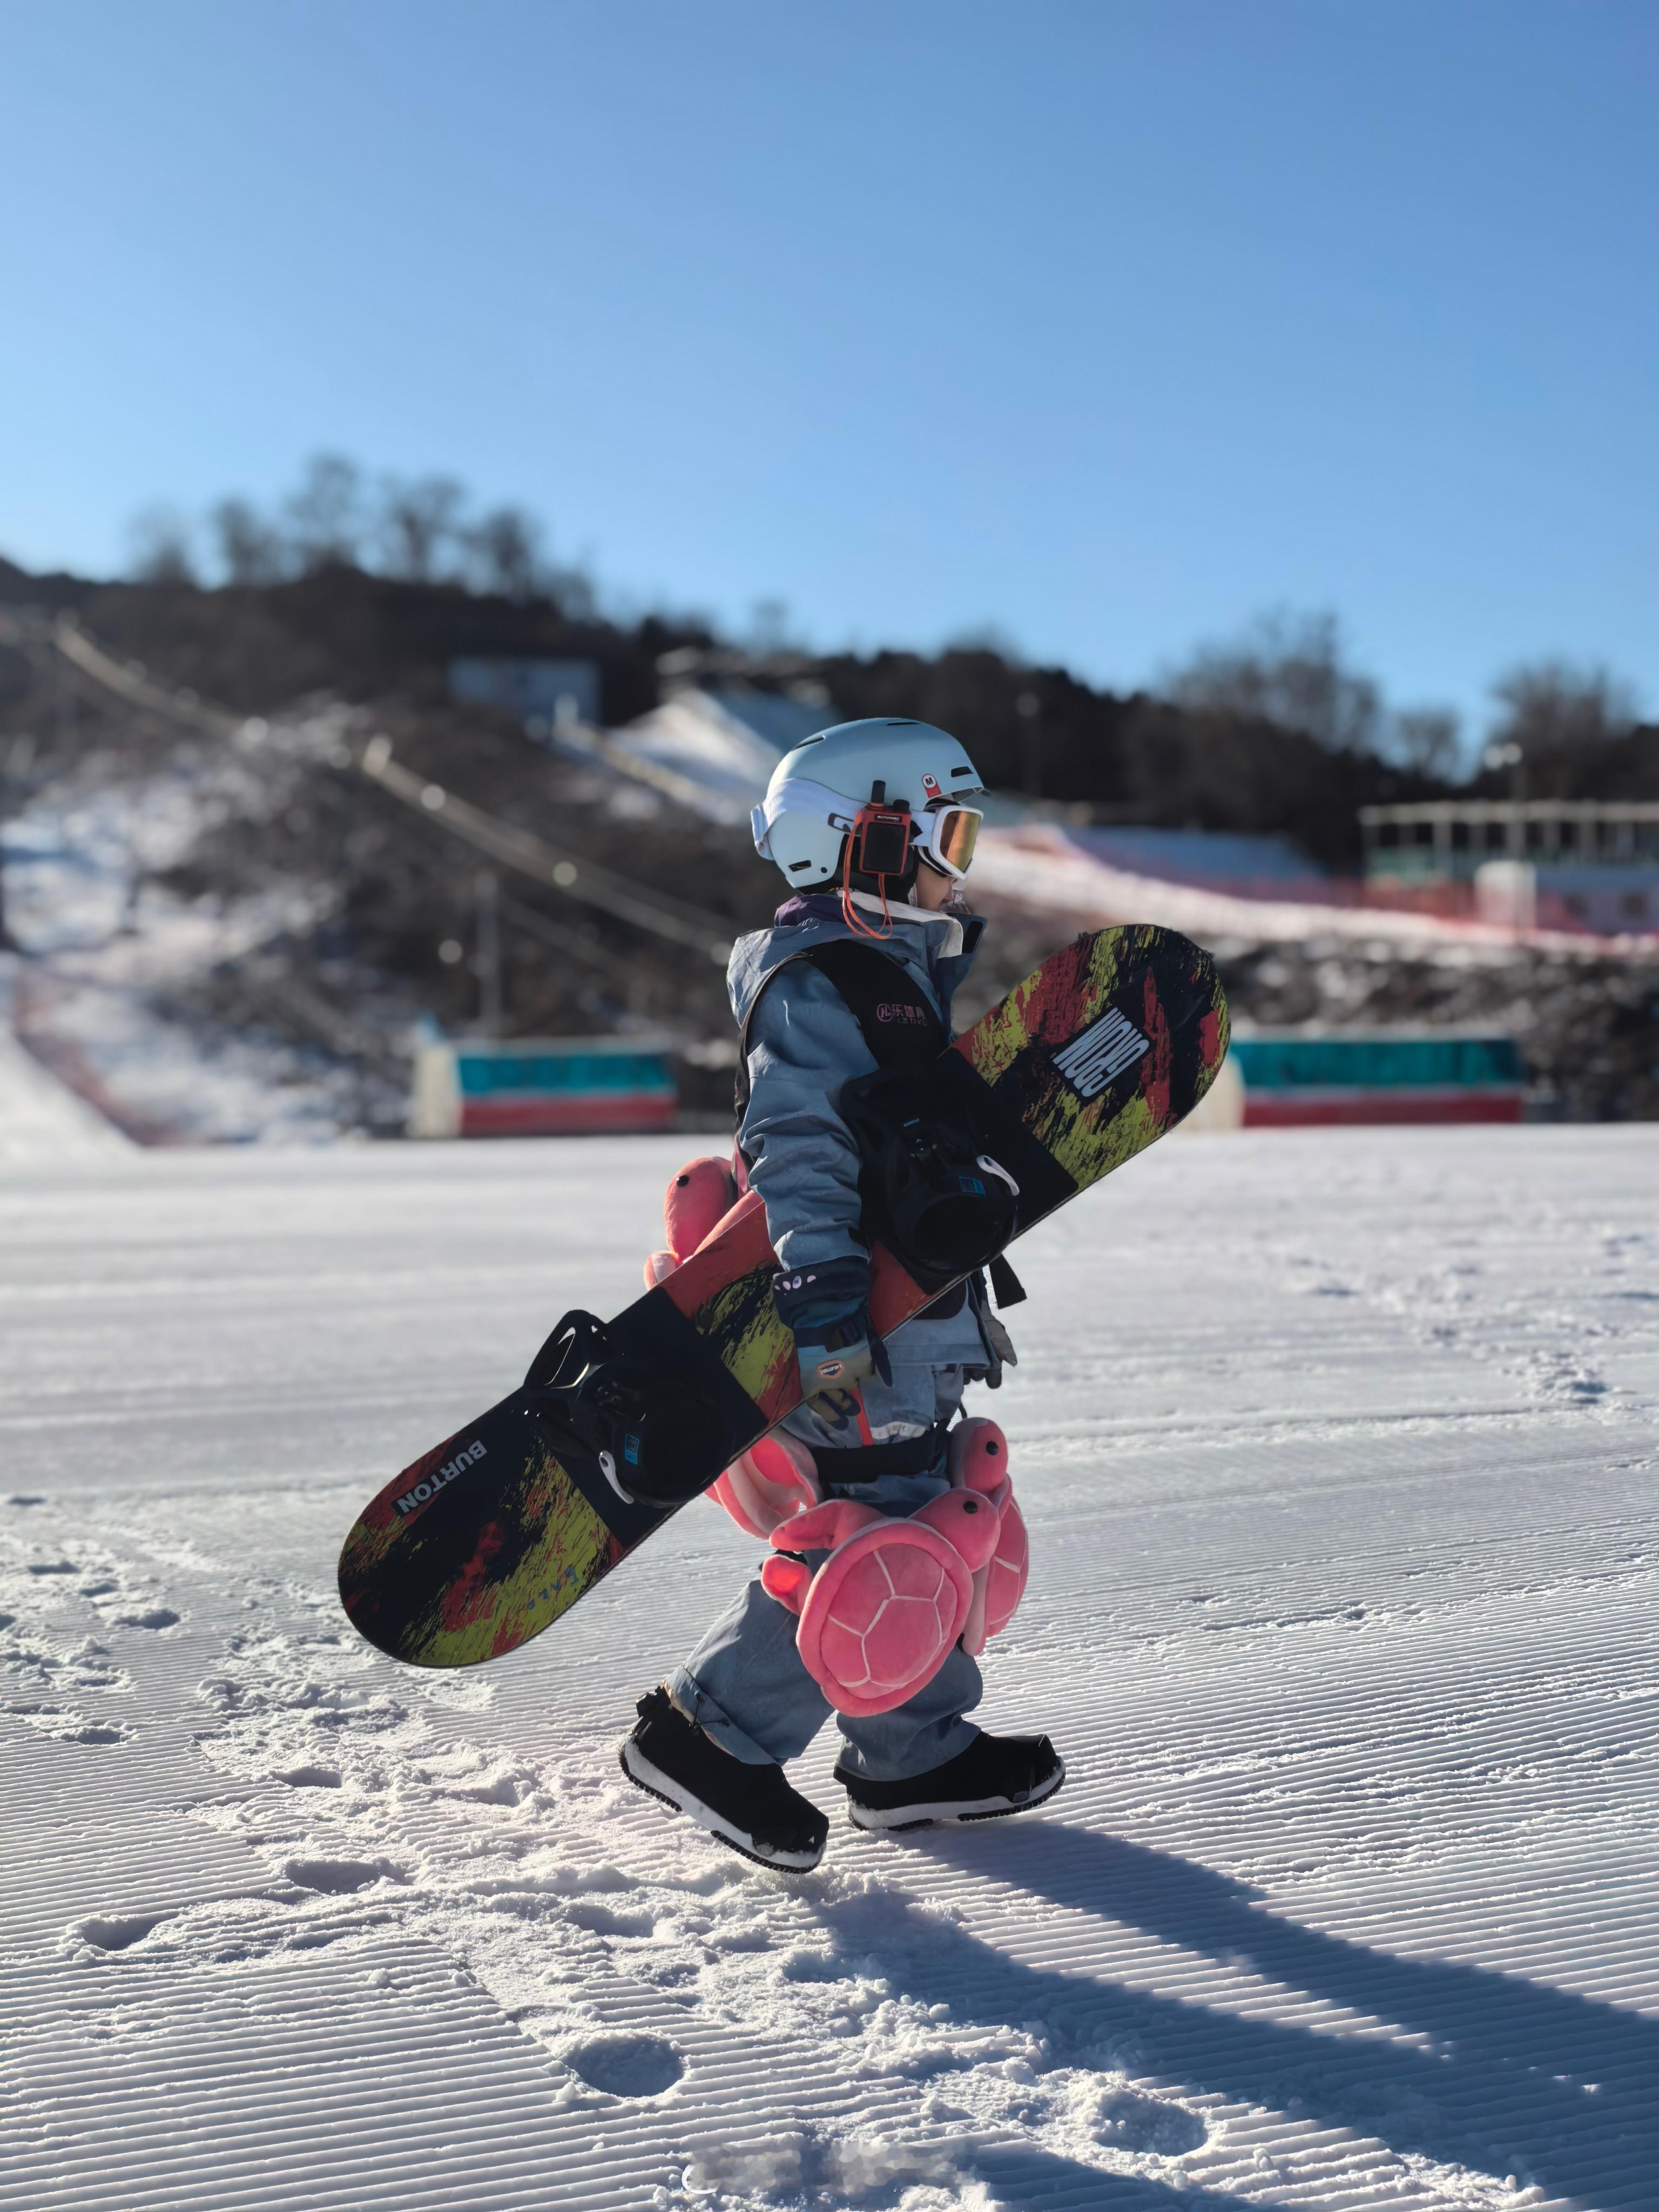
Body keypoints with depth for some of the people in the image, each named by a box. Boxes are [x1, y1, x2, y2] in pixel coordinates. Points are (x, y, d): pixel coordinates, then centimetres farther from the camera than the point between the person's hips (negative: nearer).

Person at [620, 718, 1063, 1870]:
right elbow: (799, 1154, -23)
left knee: (921, 1522, 15)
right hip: (864, 1326, -11)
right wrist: (823, 1302, -29)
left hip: (912, 1314, 11)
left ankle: (918, 1754, 25)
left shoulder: (898, 969, 19)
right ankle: (709, 1731, 0)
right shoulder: (816, 982, -15)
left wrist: (966, 1300, 27)